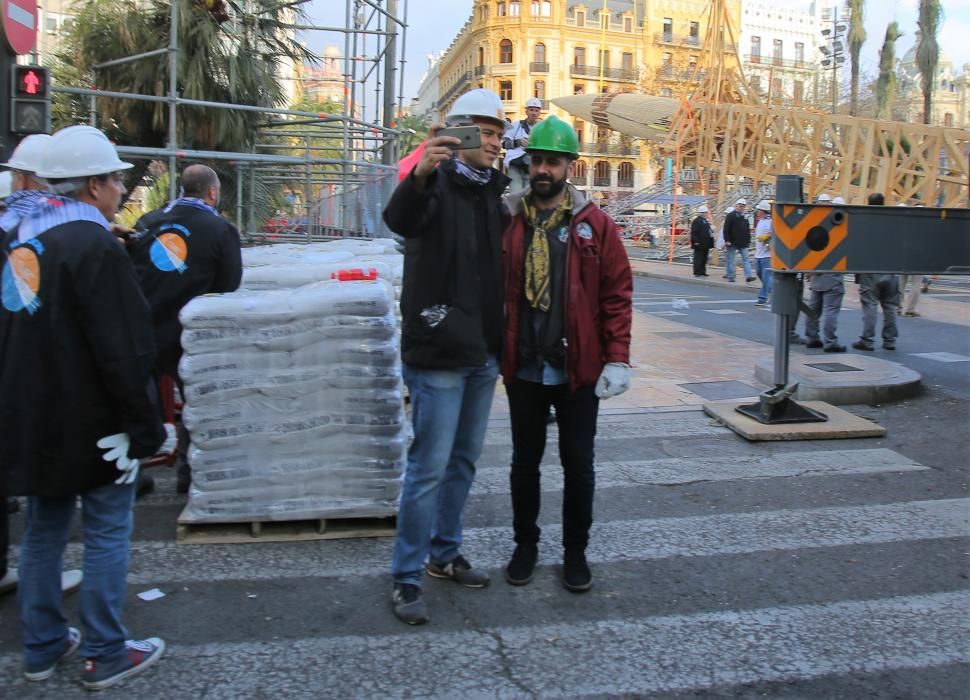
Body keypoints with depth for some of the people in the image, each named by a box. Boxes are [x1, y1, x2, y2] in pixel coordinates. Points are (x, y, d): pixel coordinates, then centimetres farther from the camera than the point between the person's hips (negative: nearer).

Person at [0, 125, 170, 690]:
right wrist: (146, 429, -15)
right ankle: (106, 655, 14)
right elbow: (124, 353, -22)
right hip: (91, 424, -8)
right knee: (108, 534, 4)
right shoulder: (95, 246, -20)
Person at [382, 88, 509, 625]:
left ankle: (444, 553, 33)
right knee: (429, 466, -4)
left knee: (464, 461, 17)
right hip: (438, 354, -8)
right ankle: (407, 577, 10)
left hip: (482, 354, 8)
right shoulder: (436, 184, -10)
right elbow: (399, 218, -33)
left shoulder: (492, 192, 13)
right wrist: (420, 175, -53)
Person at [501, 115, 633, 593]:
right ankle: (525, 544, 32)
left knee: (578, 463, 10)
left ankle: (575, 550, 27)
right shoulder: (508, 221, 1)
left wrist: (617, 359, -10)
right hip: (523, 368, 2)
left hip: (578, 369, -1)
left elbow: (617, 294, -4)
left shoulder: (595, 225, -3)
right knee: (525, 461, 14)